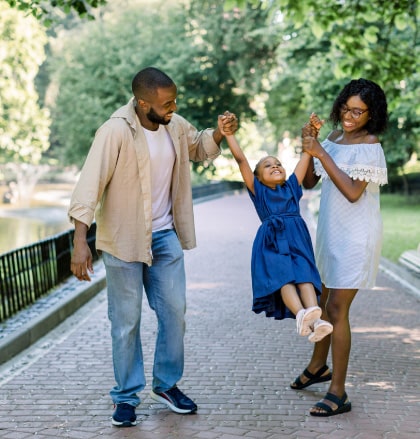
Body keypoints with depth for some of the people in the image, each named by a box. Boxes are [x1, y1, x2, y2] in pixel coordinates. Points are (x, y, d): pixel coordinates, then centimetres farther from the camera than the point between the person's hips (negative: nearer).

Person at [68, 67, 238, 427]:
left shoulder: (176, 125, -2)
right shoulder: (116, 131, -22)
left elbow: (198, 146, 19)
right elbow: (89, 185, -24)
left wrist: (220, 133, -4)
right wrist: (80, 242, -31)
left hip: (165, 235, 6)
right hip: (123, 239, -6)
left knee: (174, 311, 11)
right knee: (126, 322, 4)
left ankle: (167, 384, 29)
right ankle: (127, 396, 19)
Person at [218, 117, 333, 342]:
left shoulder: (292, 187, 24)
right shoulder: (258, 190, 16)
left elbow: (305, 157, 25)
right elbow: (241, 160, 9)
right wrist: (228, 134, 3)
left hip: (297, 239, 2)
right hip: (272, 243, -2)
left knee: (304, 276, -19)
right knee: (283, 277, -23)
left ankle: (315, 319, -38)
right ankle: (301, 314, -45)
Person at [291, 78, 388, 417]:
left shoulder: (369, 146, -14)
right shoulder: (333, 139, 7)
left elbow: (353, 192, -25)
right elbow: (309, 182, 8)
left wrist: (321, 153, -23)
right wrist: (308, 145, -6)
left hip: (355, 236, -8)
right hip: (330, 231, 8)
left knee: (337, 308, -10)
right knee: (323, 300, 20)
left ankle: (338, 394, -3)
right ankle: (318, 366, 42)